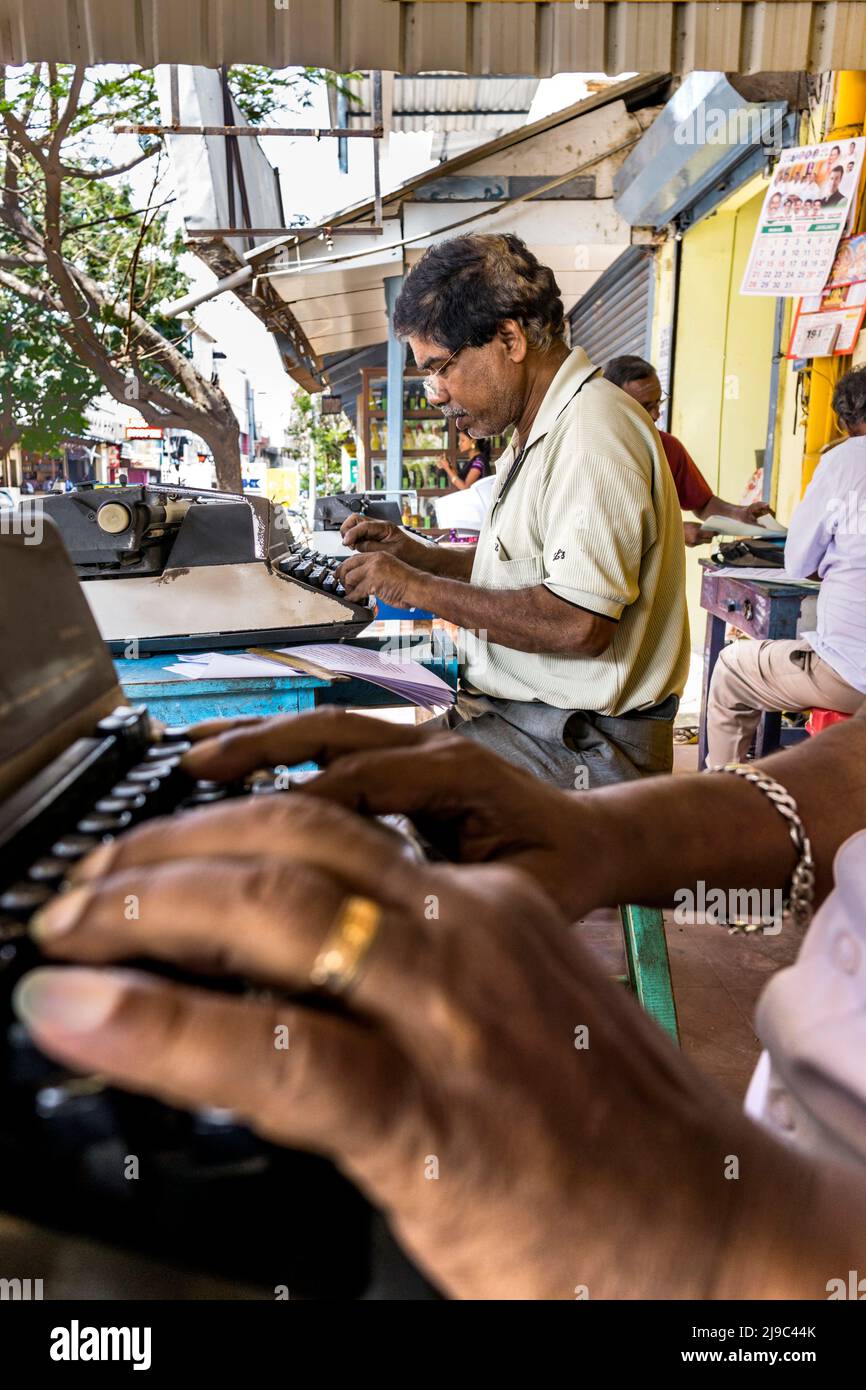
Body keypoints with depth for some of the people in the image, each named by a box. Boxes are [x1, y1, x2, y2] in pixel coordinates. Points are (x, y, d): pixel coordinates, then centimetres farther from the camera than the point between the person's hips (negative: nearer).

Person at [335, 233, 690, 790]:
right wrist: (415, 553, 9)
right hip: (516, 713, 10)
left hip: (578, 747, -10)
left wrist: (421, 589, -18)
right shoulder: (536, 435, 18)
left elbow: (579, 623, -27)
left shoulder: (592, 432, -17)